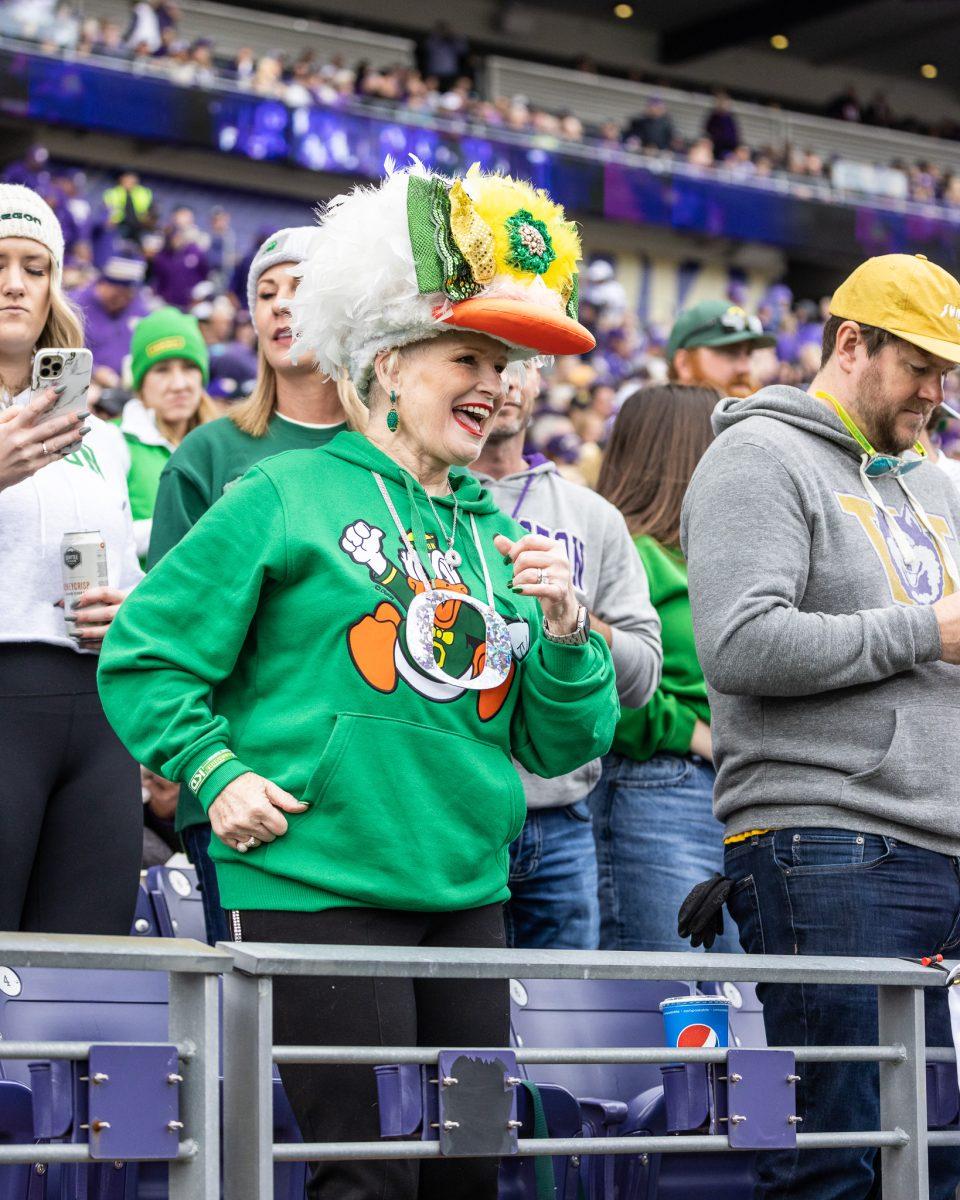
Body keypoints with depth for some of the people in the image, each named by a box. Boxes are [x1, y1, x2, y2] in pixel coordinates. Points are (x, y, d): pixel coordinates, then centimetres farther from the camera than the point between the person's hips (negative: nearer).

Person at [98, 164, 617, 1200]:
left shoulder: (495, 533, 16)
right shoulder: (287, 495, 0)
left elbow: (562, 745, 16)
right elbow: (144, 654, -1)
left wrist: (565, 628, 0)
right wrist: (215, 776, -11)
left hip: (466, 893, 6)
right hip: (316, 885, -6)